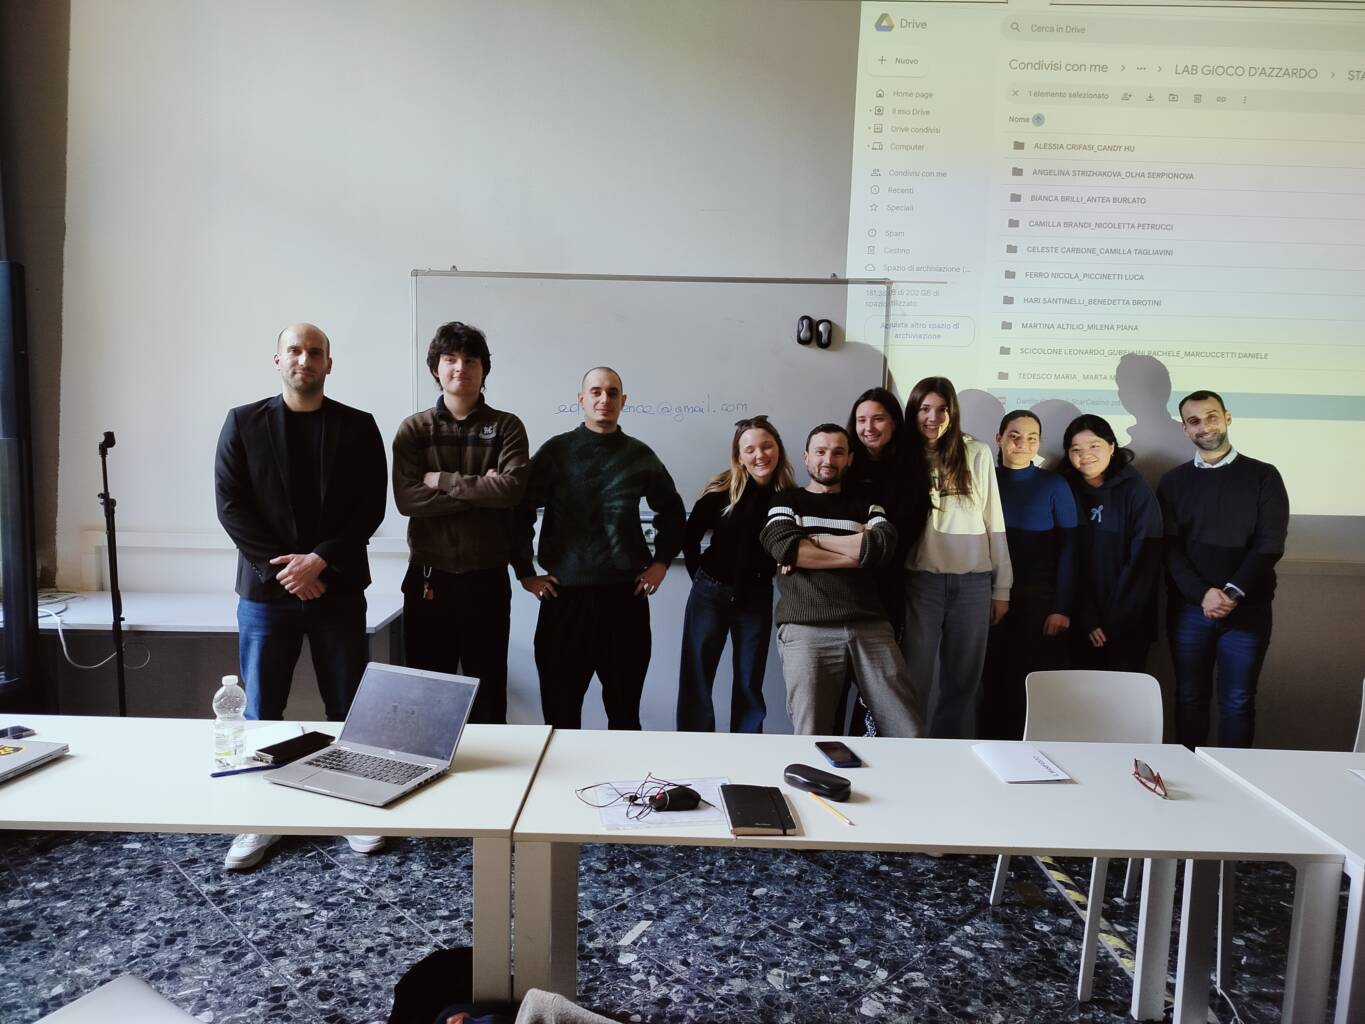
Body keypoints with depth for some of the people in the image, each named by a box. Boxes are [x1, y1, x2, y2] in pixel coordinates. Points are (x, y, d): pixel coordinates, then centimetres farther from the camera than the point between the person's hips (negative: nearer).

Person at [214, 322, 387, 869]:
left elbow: (371, 507, -2)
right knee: (260, 711, 7)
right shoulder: (243, 423, 4)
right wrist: (280, 567, -12)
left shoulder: (358, 426, 3)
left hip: (338, 589, 0)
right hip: (266, 589, 1)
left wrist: (320, 561, -14)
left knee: (348, 706, 7)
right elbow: (230, 505, -2)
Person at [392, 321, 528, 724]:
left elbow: (512, 488, -14)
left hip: (487, 580, -1)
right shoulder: (414, 429, 4)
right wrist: (481, 490, -13)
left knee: (489, 694, 10)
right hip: (428, 579, 1)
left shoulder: (506, 427, 2)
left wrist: (443, 480, -11)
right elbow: (407, 498, -10)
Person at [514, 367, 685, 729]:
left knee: (625, 708, 11)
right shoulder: (556, 451, 1)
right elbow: (520, 510, 1)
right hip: (565, 595, -1)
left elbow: (671, 510, 19)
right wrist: (525, 572, -2)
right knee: (560, 709, 7)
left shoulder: (640, 455, 7)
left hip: (626, 595, 2)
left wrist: (661, 561, 10)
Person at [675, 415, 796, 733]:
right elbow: (689, 536, 2)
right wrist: (700, 575, 2)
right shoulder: (722, 490, -10)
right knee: (696, 682, 4)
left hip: (757, 599, 1)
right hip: (711, 593, -1)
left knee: (749, 685, 11)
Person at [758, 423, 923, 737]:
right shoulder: (786, 501, 16)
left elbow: (883, 546, -2)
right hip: (806, 630, -2)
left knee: (911, 738, -2)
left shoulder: (866, 505, 21)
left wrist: (812, 539, -1)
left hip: (871, 627, 2)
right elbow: (784, 548, -6)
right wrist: (857, 552, -2)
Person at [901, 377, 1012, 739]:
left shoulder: (977, 453, 5)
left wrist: (1002, 587, 5)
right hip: (922, 580, -1)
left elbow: (994, 522, 6)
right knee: (914, 679, 0)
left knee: (963, 681, 9)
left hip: (973, 581, 1)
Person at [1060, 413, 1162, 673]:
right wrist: (1087, 620, -8)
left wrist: (1113, 620, -12)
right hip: (1082, 624, 2)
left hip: (1128, 623, -2)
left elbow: (1143, 561, -8)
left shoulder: (1136, 491, -4)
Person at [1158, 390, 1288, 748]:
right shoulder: (1173, 482, 7)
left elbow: (1269, 543, -5)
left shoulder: (1263, 476, 4)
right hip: (1189, 608, 1)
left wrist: (1233, 592, -15)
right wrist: (1202, 594, -15)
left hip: (1247, 609, -1)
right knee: (1190, 698, 8)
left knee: (1238, 701, 5)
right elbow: (1169, 547, -1)